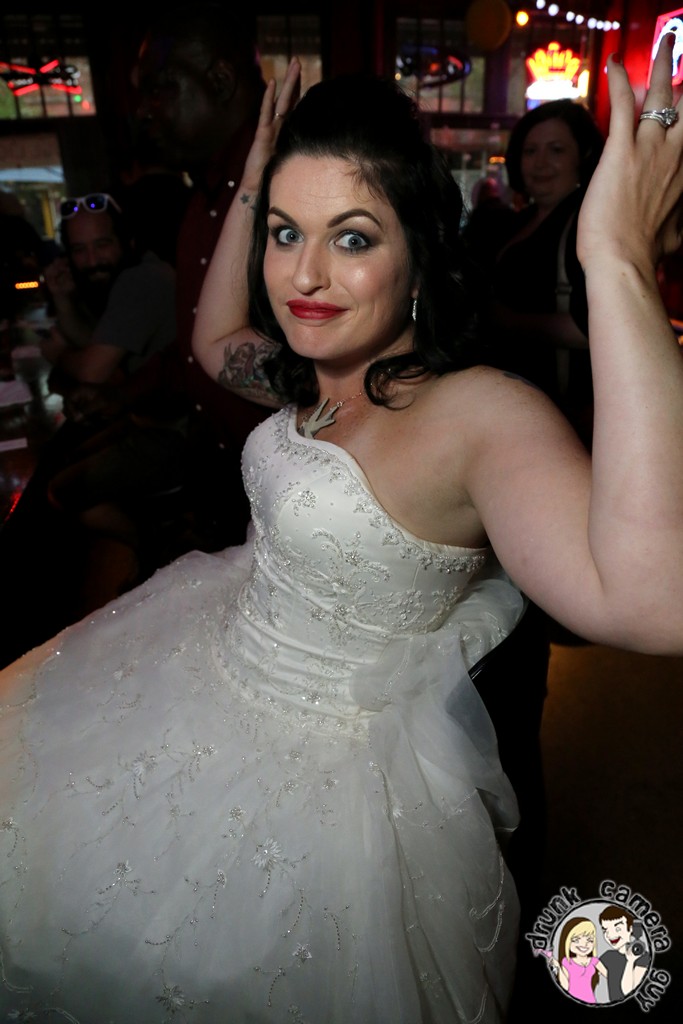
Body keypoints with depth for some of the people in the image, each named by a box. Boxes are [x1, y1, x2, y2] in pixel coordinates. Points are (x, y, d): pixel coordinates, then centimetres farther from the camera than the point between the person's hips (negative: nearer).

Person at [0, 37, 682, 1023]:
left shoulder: (486, 413, -30)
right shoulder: (317, 377, -6)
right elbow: (216, 340, 16)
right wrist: (252, 185, 9)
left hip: (327, 751, -7)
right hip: (211, 666, 8)